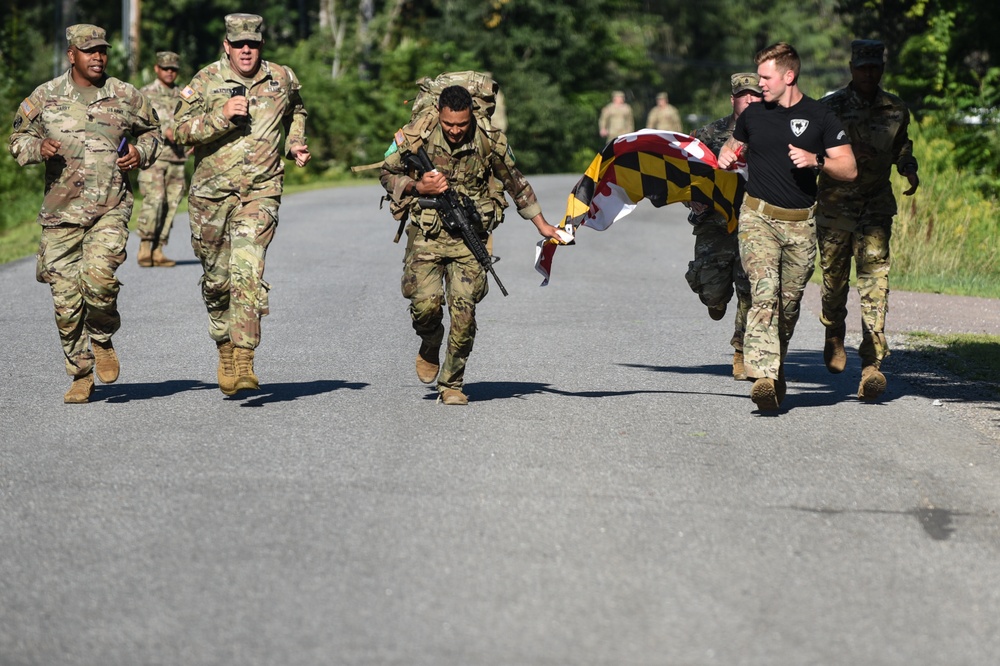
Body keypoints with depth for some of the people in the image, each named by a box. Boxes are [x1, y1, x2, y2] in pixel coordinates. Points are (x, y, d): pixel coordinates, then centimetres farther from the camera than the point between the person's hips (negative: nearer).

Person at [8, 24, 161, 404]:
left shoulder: (126, 97, 5)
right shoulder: (45, 97, 4)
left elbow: (151, 130, 21)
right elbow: (17, 140, 12)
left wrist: (141, 153, 1)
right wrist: (38, 148, -10)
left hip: (111, 208, -1)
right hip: (60, 212, 1)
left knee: (98, 275, -24)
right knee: (66, 298, 1)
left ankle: (103, 340, 6)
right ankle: (80, 375, 17)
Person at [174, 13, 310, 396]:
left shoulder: (282, 79, 5)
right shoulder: (206, 81, -1)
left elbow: (296, 113, 27)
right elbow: (181, 130, -7)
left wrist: (295, 146, 11)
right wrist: (221, 117, -20)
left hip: (260, 193, -1)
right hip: (210, 193, 1)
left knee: (248, 273, -18)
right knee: (216, 280, 10)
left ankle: (244, 362, -21)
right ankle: (225, 353, 30)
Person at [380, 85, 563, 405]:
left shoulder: (489, 141, -6)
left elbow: (516, 183, 10)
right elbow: (388, 175, 7)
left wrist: (542, 224, 14)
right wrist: (419, 187, -12)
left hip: (470, 238, 0)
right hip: (427, 235, 0)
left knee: (464, 312, -10)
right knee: (425, 303, -17)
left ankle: (451, 384, 6)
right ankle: (430, 350, 17)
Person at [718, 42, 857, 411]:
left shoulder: (819, 117, 1)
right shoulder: (753, 115, 8)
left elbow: (849, 170, 1)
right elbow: (734, 143, 28)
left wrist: (816, 160, -17)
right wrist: (726, 156, 4)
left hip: (801, 223, 0)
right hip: (758, 217, 0)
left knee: (789, 302, 8)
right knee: (764, 293, -19)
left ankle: (775, 369, 31)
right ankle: (763, 376, -28)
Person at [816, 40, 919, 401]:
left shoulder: (896, 110, 6)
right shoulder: (830, 107, -3)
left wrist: (909, 169, 5)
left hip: (876, 205, 1)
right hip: (835, 204, -1)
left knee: (874, 275, -13)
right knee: (834, 276, 10)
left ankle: (872, 363, -18)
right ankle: (834, 337, 41)